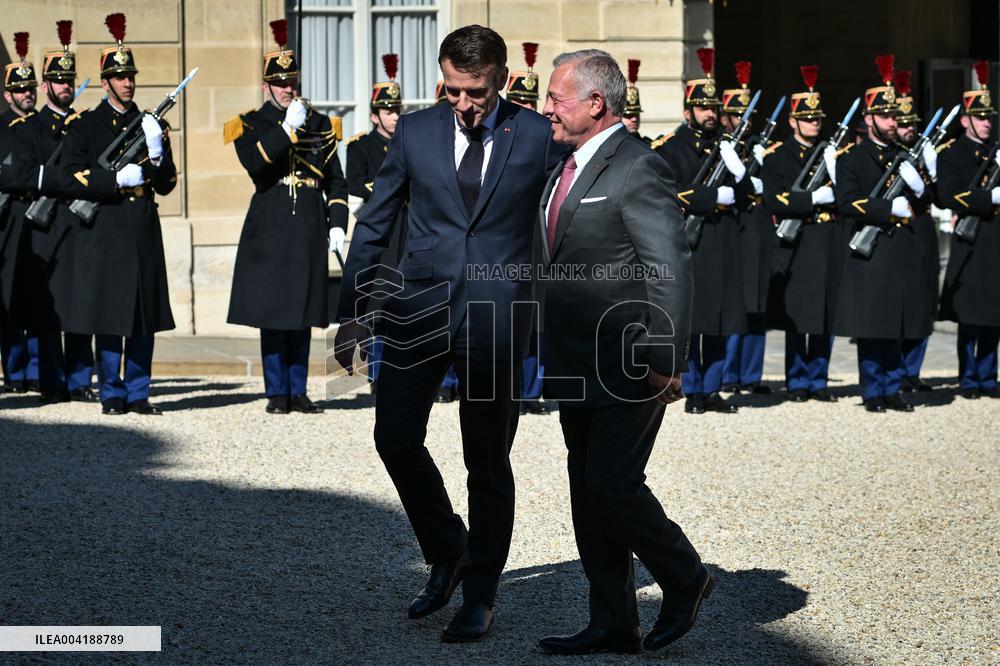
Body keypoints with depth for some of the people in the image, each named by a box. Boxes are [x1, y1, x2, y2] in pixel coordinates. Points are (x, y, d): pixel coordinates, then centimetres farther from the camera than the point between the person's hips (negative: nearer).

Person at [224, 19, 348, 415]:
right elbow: (255, 165, -17)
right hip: (269, 231, -3)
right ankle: (277, 393, 5)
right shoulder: (249, 126, 3)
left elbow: (336, 181, 14)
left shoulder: (320, 125, 13)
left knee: (302, 315, 7)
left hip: (309, 231, 3)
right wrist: (288, 128, -19)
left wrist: (337, 224, 3)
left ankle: (298, 392, 12)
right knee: (273, 313, -2)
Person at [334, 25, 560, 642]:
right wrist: (352, 311, 9)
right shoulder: (415, 131, 4)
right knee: (396, 437, -2)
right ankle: (447, 554, 23)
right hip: (420, 307, 2)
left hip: (497, 314, -2)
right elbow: (374, 225, 10)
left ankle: (480, 595, 16)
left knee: (488, 459, 4)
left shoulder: (538, 136, -2)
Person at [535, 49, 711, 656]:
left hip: (631, 367, -9)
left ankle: (686, 579, 12)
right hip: (579, 370, 9)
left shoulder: (638, 169, -14)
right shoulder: (569, 168, 15)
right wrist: (551, 355, 18)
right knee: (589, 493, 8)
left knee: (613, 484, -12)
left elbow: (672, 270, -19)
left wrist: (664, 361, -22)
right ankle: (614, 625, 15)